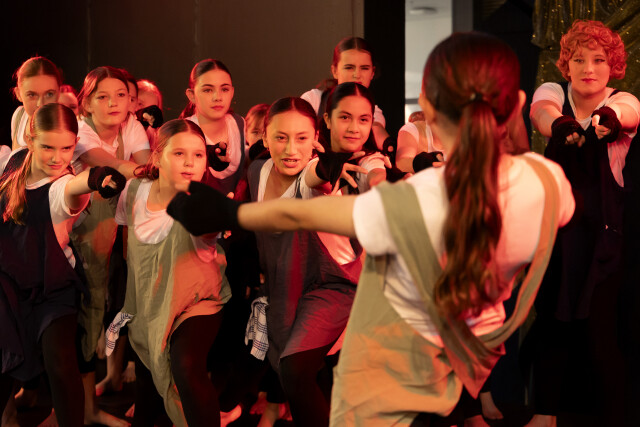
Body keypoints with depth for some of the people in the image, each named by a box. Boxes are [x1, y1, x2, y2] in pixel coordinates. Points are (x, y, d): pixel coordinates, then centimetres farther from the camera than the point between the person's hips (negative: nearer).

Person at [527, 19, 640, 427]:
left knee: (600, 328, -7)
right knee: (551, 321, 7)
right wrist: (560, 124, -50)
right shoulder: (553, 92, -1)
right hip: (554, 221, 2)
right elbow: (541, 111, -25)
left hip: (603, 229, -2)